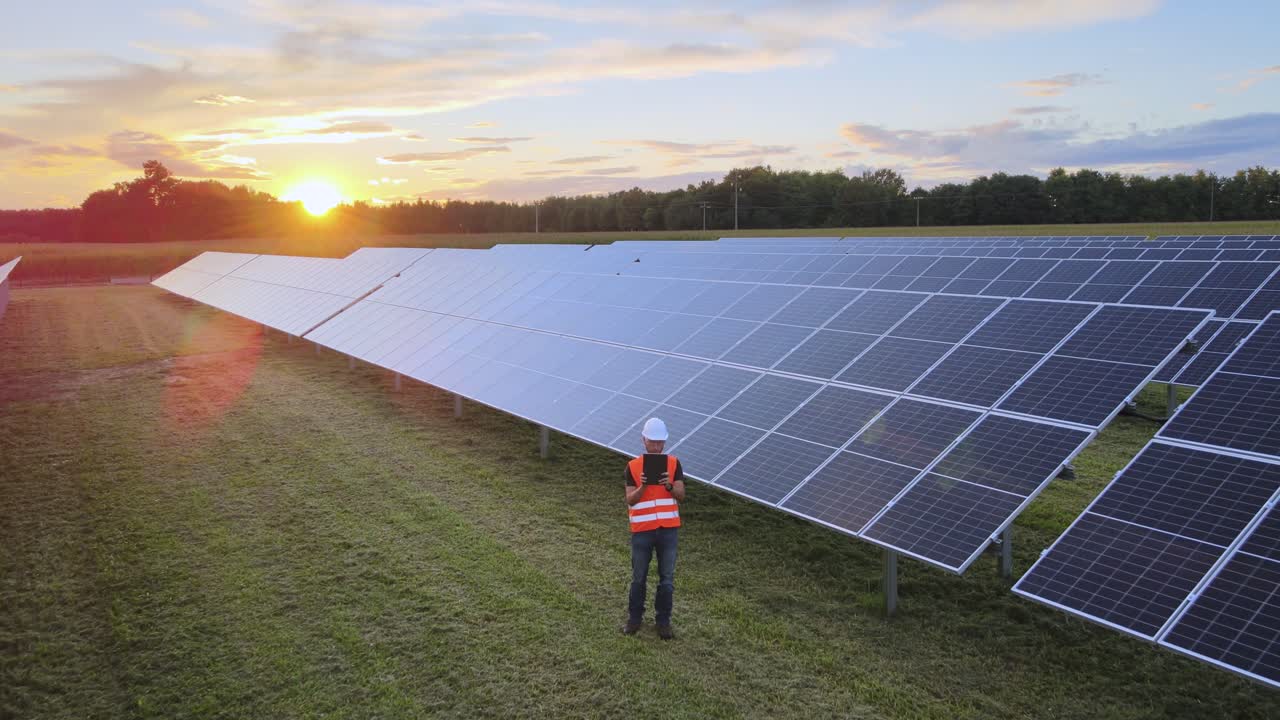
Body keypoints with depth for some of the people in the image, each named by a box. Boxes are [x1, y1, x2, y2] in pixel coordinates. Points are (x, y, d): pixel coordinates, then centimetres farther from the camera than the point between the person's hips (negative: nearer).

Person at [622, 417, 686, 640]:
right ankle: (634, 618, 25)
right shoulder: (633, 466, -3)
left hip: (668, 529, 1)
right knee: (638, 578, 9)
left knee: (667, 578, 7)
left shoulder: (673, 463, 2)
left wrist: (669, 486, -24)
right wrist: (642, 487, -25)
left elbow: (681, 495, -4)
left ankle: (663, 621, 19)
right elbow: (630, 500, -6)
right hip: (642, 530, -1)